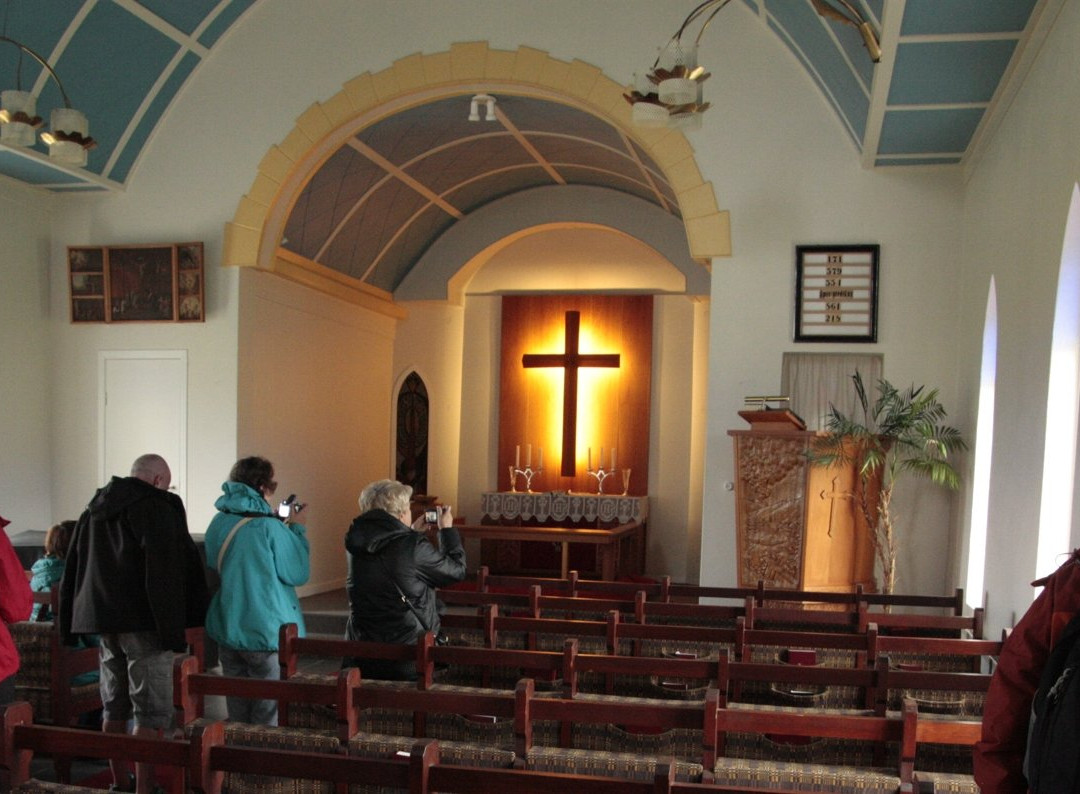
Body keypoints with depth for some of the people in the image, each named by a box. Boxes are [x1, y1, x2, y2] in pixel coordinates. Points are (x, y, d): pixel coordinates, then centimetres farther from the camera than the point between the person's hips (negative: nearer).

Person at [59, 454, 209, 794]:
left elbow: (72, 572, 19)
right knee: (152, 712, -3)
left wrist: (70, 626, 22)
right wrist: (173, 629, -19)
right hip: (143, 622, -8)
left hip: (102, 620, 8)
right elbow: (166, 572, -19)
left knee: (114, 708, 17)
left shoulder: (93, 509, 16)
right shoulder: (158, 507, -10)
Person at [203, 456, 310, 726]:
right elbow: (298, 572, -13)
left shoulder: (219, 522, 3)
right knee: (268, 714, 5)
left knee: (237, 712, 16)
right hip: (265, 632, -7)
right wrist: (295, 527, -4)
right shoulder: (268, 526, -19)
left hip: (227, 630, 7)